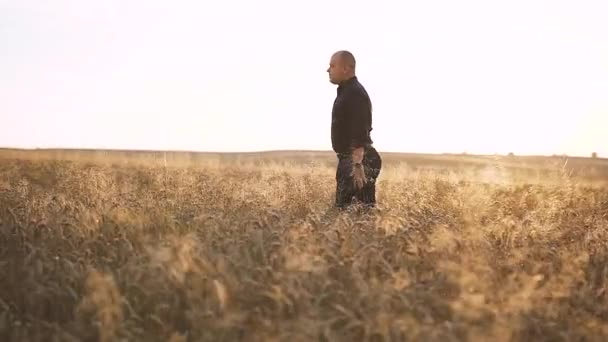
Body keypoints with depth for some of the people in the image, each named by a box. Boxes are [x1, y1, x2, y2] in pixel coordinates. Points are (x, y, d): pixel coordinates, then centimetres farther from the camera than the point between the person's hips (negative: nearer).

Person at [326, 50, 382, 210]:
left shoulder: (355, 93, -16)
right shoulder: (346, 92, 18)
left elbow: (360, 134, -24)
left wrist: (358, 164, -29)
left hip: (358, 160, -11)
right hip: (348, 159, 11)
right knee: (343, 206, 12)